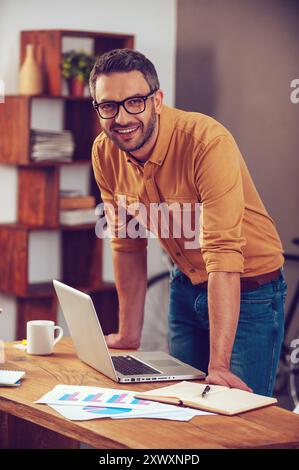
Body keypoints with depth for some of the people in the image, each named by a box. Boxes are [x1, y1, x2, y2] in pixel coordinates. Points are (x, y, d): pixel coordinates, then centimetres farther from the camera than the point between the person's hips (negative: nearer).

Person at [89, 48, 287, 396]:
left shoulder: (209, 142, -30)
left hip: (247, 291, -5)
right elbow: (127, 244, 2)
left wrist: (218, 365, -40)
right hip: (186, 286, 5)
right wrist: (129, 335, 4)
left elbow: (223, 253, -35)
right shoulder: (105, 152, -10)